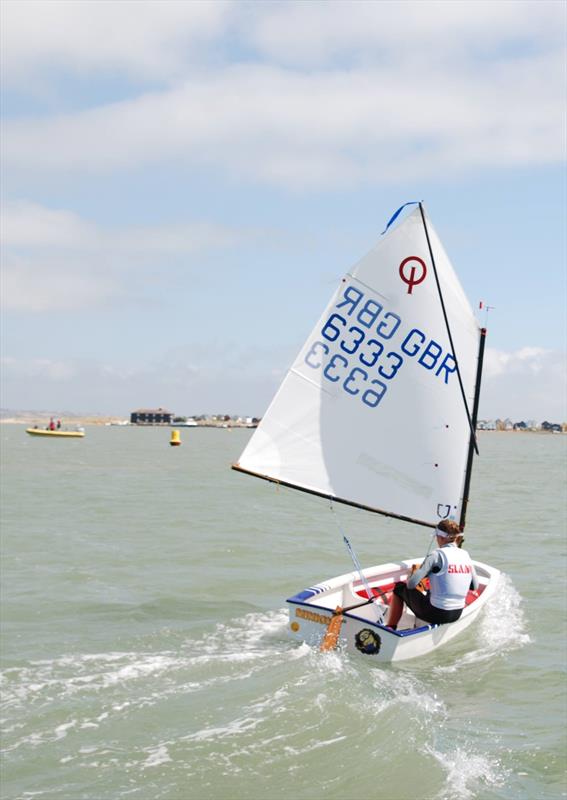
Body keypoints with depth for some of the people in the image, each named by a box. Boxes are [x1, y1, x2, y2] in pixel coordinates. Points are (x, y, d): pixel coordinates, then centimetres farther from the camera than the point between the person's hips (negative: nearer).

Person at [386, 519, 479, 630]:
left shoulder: (437, 555, -15)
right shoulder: (465, 555, 2)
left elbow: (411, 584, -16)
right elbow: (475, 586, 12)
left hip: (436, 613, -6)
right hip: (457, 614, 6)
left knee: (400, 587, 17)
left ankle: (389, 629, 21)